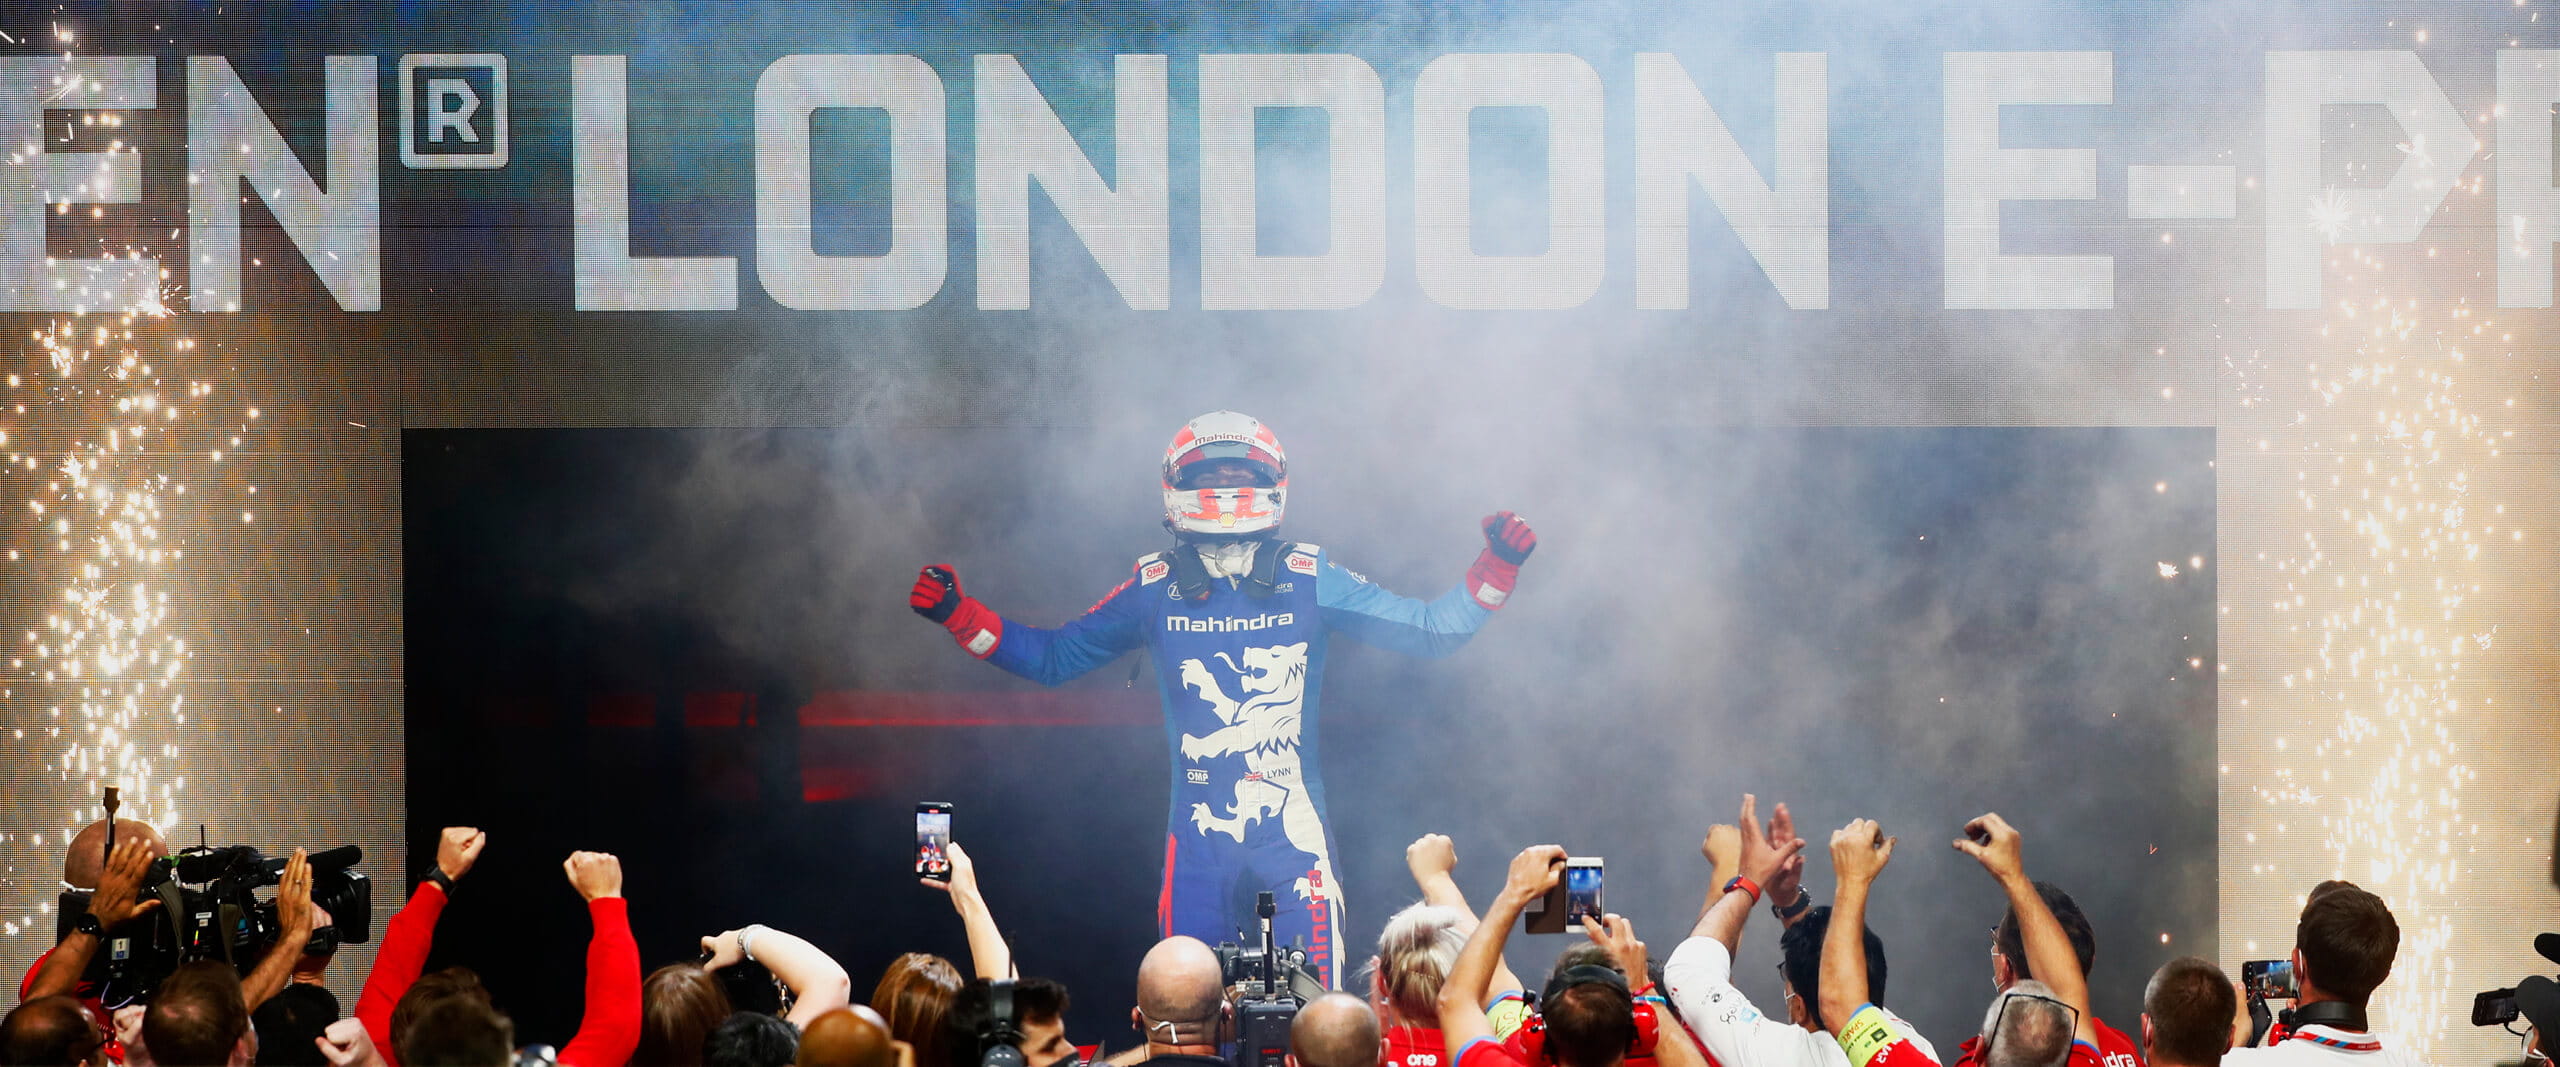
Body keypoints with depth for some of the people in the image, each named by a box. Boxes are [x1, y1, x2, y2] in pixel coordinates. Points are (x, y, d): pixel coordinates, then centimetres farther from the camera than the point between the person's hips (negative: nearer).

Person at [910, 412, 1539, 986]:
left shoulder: (1310, 579, 1)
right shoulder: (1155, 588, 4)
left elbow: (1429, 630, 5)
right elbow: (1053, 658, 14)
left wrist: (1496, 570, -9)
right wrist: (958, 614, 6)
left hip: (1292, 826, -1)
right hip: (1199, 835, 1)